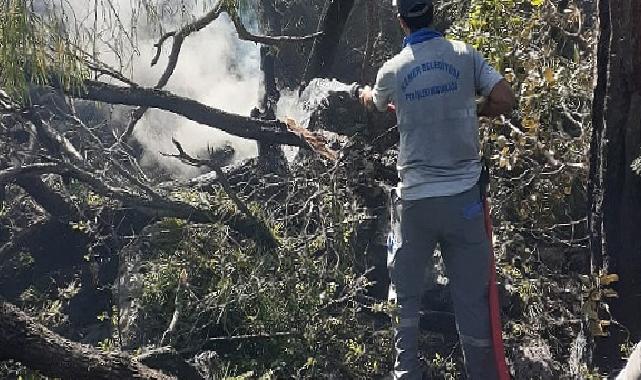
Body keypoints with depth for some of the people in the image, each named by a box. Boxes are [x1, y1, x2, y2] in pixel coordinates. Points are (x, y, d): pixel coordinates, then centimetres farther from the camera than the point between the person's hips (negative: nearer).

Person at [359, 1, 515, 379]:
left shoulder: (393, 70, 1)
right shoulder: (464, 54, -2)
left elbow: (374, 102, 23)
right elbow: (506, 99, -6)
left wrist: (365, 93, 47)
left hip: (415, 198, 1)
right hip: (464, 195, 0)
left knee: (407, 298, 13)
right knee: (473, 298, 6)